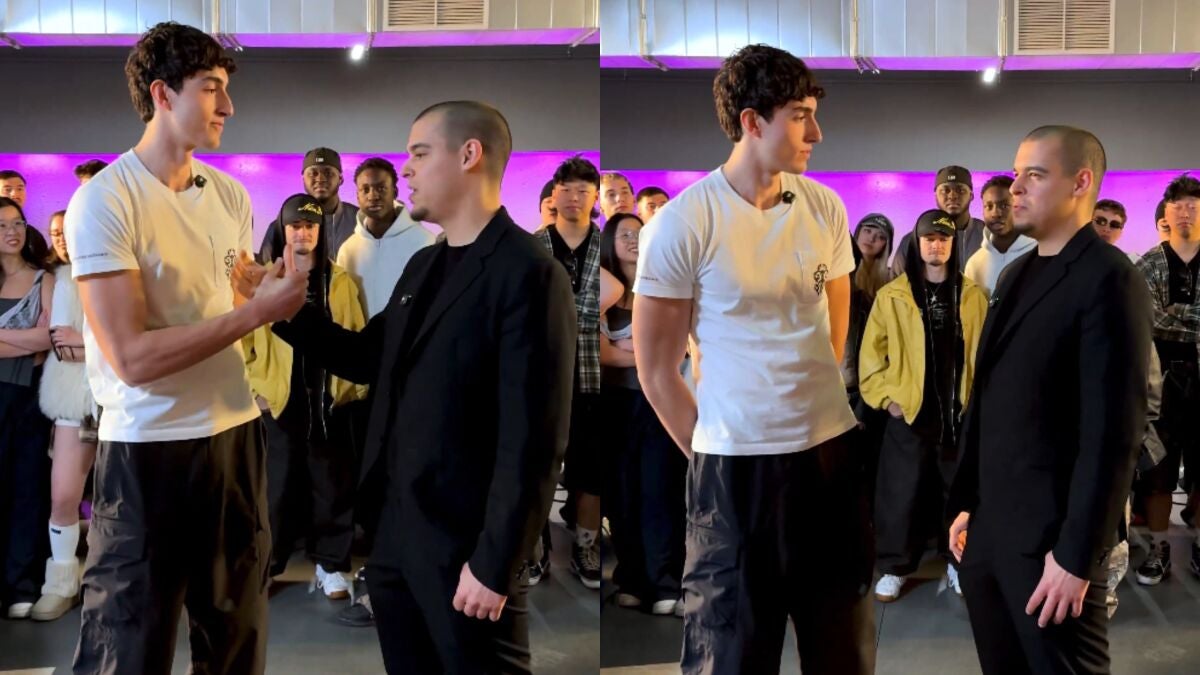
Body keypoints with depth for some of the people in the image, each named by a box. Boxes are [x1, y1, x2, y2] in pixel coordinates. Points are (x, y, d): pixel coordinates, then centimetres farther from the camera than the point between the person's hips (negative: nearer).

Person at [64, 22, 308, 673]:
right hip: (148, 449, -6)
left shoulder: (231, 195, 8)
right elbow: (134, 359, -21)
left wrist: (279, 299, -2)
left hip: (236, 431, 6)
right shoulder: (104, 200, -14)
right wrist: (256, 311, -19)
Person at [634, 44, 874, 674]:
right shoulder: (682, 223, -10)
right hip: (736, 466, -4)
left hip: (832, 453, 5)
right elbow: (655, 367, -4)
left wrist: (820, 414, 13)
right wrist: (711, 457, 0)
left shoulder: (825, 208, 4)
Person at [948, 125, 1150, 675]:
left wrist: (1077, 555, -18)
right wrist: (966, 503, 13)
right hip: (987, 527, 7)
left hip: (1052, 540, -7)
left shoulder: (1108, 280, -12)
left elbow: (1113, 431, -17)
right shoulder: (1015, 274, 14)